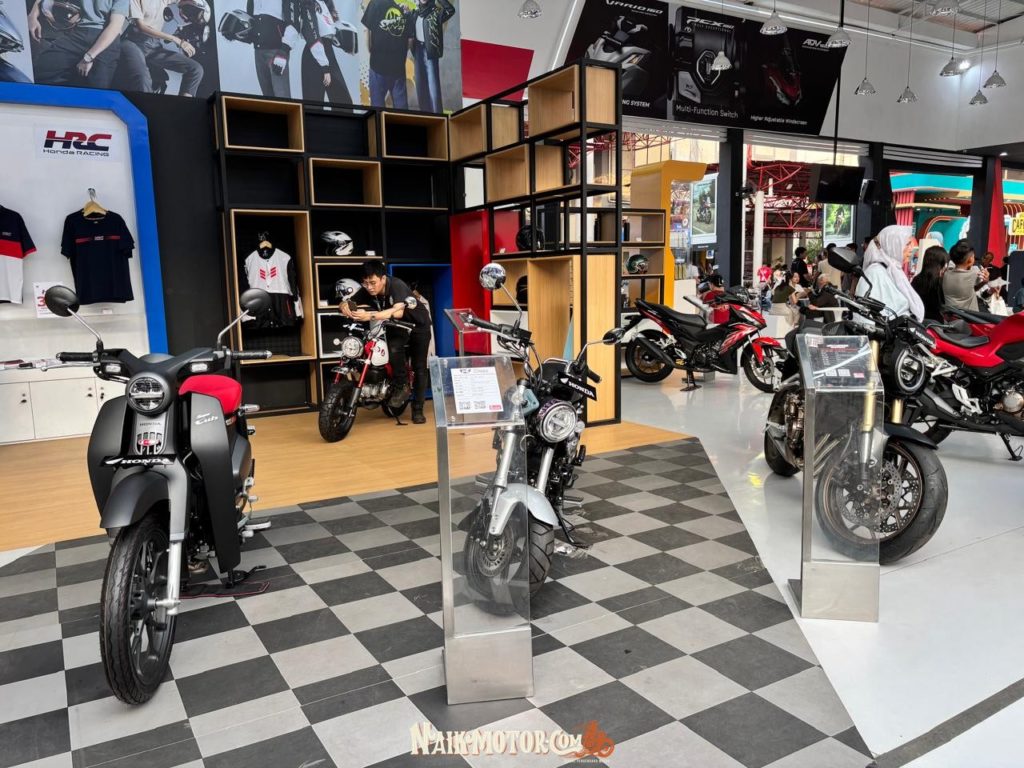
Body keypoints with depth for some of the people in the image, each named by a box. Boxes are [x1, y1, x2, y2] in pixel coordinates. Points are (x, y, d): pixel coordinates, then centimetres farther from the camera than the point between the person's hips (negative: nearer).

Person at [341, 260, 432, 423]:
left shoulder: (397, 286, -36)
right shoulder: (367, 291, -19)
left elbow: (398, 311, -52)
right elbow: (349, 302, -18)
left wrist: (371, 316, -65)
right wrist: (345, 307, -44)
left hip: (418, 324, -3)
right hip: (397, 326, 4)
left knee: (419, 368, -2)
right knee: (393, 349, -29)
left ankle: (417, 409, 9)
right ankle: (401, 386, -9)